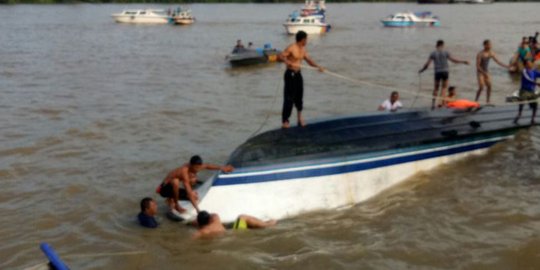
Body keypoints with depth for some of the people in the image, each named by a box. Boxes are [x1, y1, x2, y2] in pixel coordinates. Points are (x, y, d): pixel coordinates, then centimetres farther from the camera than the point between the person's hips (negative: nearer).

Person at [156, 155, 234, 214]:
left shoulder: (193, 167, -11)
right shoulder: (184, 172, -34)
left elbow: (207, 166, 11)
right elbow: (189, 192, -38)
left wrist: (221, 168, 4)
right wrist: (197, 209, -40)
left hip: (173, 188, 8)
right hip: (165, 189, -8)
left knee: (195, 197, -2)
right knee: (175, 181, -40)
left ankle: (171, 199, 14)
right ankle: (175, 204, -15)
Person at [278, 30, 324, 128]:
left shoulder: (303, 49, 10)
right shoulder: (291, 48, -13)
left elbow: (309, 60, 9)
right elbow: (281, 56, -17)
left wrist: (318, 66, -6)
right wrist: (289, 63, -33)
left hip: (298, 74, 7)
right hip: (290, 74, -7)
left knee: (299, 96, 12)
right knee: (289, 98, -5)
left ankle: (300, 117, 26)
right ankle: (284, 121, 2)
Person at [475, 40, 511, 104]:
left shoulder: (491, 53, 0)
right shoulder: (480, 54, -18)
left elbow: (498, 61, 5)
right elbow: (477, 66, -18)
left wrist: (506, 66, -2)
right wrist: (484, 73, -25)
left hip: (486, 72, 6)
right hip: (480, 72, -6)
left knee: (489, 86, -1)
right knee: (481, 87, -15)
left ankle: (487, 101, 7)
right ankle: (475, 101, -4)